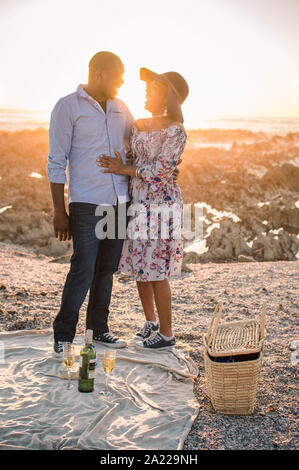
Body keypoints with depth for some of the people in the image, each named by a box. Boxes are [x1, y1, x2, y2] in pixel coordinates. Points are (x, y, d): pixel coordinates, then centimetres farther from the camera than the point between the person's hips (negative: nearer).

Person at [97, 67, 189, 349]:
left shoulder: (176, 132, -11)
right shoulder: (138, 126, 11)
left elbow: (161, 170, -17)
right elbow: (128, 158, 22)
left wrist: (123, 170, -14)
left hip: (161, 206, -7)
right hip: (137, 204, 7)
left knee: (156, 271, -3)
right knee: (138, 267, 13)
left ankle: (166, 334, 12)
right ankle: (150, 321, 32)